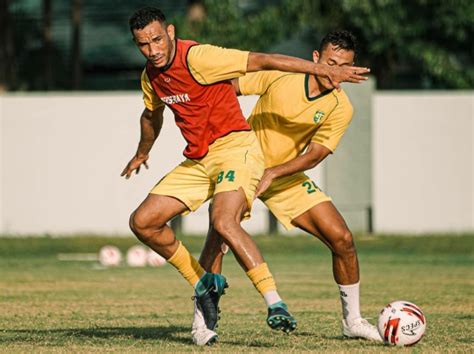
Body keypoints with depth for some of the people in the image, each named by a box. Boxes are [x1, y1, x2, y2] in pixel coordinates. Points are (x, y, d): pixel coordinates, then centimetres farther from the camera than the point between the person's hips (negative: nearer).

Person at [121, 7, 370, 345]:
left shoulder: (197, 57, -17)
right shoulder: (151, 76, 7)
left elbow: (262, 61, -19)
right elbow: (152, 115, 30)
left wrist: (326, 71, -21)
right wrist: (142, 154, 48)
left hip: (234, 146, -8)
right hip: (197, 160, 8)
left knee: (224, 222, -32)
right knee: (142, 221, 0)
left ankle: (275, 304, -32)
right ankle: (204, 284, 14)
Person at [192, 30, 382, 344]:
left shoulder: (340, 108, -10)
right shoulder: (280, 76, -15)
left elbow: (315, 154, -16)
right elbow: (229, 86, -3)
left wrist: (272, 173, -29)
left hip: (286, 178, 3)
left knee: (342, 238, -6)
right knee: (220, 231, -26)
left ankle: (353, 321, 13)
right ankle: (202, 321, -14)